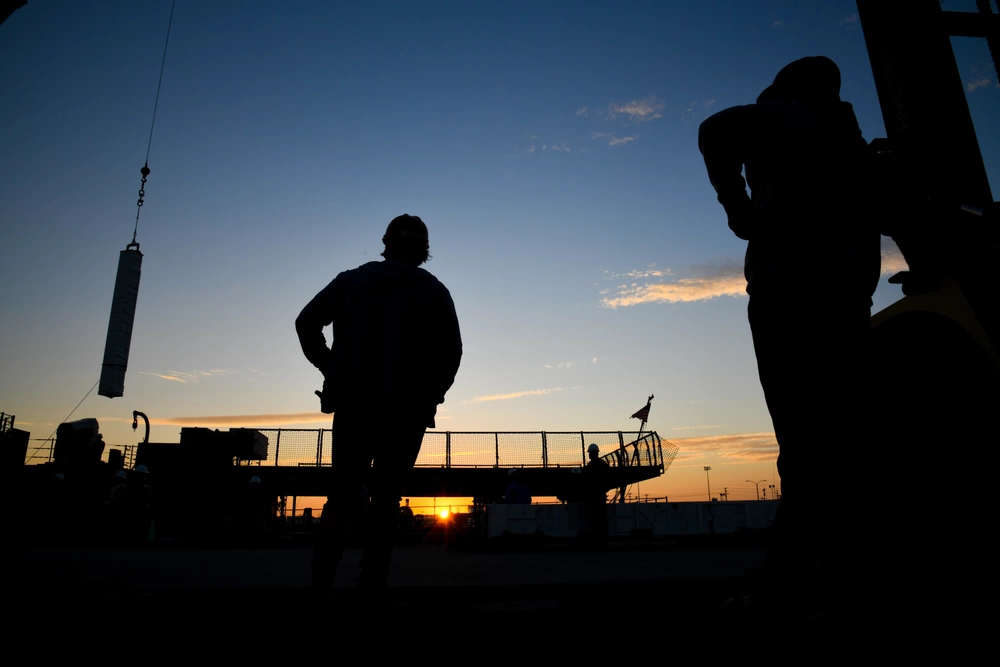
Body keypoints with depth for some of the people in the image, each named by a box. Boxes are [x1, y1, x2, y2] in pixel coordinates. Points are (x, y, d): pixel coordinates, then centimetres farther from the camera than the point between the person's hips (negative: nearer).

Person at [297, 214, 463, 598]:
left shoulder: (353, 280, 11)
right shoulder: (434, 291, 7)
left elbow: (306, 322, 2)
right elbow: (451, 351, -3)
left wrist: (330, 367, 9)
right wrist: (429, 395, 6)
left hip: (353, 402, 1)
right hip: (407, 408, -1)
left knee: (342, 493, 10)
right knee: (386, 497, 5)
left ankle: (320, 584, 4)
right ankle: (372, 588, 2)